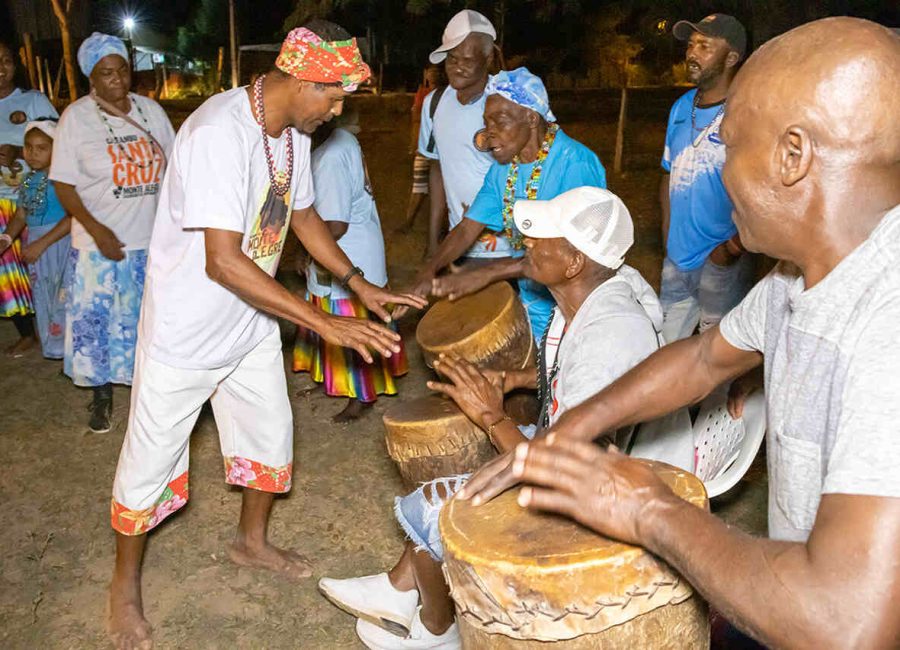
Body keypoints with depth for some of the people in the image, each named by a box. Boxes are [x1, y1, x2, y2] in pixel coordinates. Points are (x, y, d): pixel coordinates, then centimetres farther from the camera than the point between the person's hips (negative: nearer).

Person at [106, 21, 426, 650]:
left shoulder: (293, 131, -2)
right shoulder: (218, 133, -30)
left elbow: (303, 214, 13)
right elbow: (224, 262, -34)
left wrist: (360, 284, 2)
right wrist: (327, 323, -34)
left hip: (251, 322, 8)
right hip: (186, 330, -8)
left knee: (271, 435, 19)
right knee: (150, 461, 9)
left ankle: (252, 541, 44)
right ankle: (126, 583, 32)